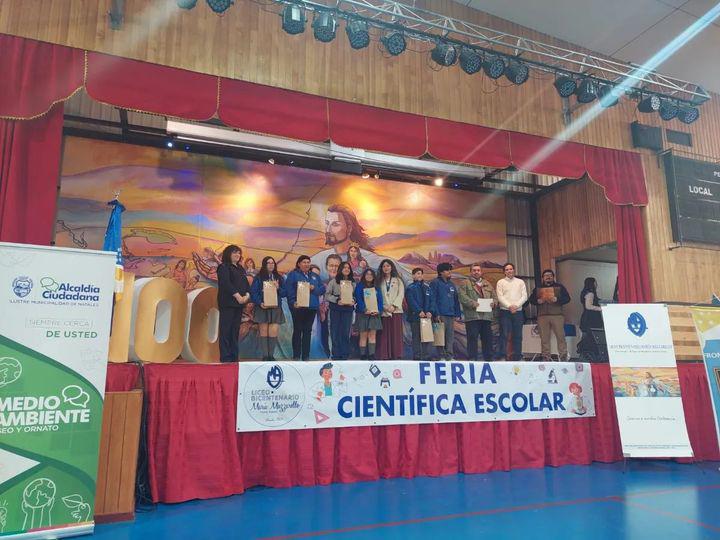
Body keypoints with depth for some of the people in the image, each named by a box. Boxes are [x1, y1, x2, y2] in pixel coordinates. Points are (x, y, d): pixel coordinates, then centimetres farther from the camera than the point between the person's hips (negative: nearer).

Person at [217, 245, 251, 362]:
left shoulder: (240, 269, 21)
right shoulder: (223, 267, -2)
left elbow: (246, 283, 15)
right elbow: (226, 283, -15)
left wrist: (247, 295, -4)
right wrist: (238, 296, -19)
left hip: (239, 304, 7)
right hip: (228, 303, -7)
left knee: (235, 331, 8)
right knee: (226, 330, -7)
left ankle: (234, 357, 11)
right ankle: (225, 357, -6)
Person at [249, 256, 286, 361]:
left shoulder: (279, 278, 13)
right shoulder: (259, 278, 4)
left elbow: (284, 293, 11)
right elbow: (253, 292, -3)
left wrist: (278, 288, -10)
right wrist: (259, 303, -17)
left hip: (276, 308, 2)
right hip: (263, 308, -2)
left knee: (274, 332, -6)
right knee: (264, 332, -2)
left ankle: (271, 355, 2)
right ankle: (265, 355, 2)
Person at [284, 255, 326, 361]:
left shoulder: (315, 276, 19)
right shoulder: (293, 275, 2)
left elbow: (322, 288, 11)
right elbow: (289, 290, -8)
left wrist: (314, 288, -8)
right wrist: (293, 302, -20)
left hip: (312, 307, 5)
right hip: (298, 306, -5)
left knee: (307, 331, 8)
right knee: (297, 330, -1)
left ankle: (306, 356, 14)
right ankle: (296, 356, 5)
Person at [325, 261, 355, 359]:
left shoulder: (353, 282, 10)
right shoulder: (333, 281, 1)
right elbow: (327, 295, -2)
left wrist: (353, 302, -8)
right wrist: (337, 300, -16)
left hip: (348, 309, 2)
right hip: (335, 309, -2)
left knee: (346, 332, 2)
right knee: (335, 332, 0)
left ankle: (345, 355, 11)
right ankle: (336, 355, 8)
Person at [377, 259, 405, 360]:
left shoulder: (398, 280, 13)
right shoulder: (379, 281, 13)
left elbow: (401, 294, 3)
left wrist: (394, 306, -11)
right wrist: (385, 307, -11)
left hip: (396, 310, 0)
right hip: (384, 311, 0)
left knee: (396, 334, -4)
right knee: (384, 335, -3)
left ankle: (396, 356, -3)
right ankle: (384, 356, -3)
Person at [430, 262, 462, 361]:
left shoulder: (451, 284, 18)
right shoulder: (435, 283, -1)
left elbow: (456, 300, 20)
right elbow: (433, 299, -8)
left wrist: (458, 314, 12)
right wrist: (436, 314, -15)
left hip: (451, 315, 6)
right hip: (441, 314, -6)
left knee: (450, 336, 6)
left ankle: (449, 356, 11)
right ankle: (442, 356, 2)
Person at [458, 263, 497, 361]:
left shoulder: (487, 284, 23)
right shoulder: (465, 283, 6)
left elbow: (494, 296, 21)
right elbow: (462, 296, -7)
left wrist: (493, 302, -1)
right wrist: (472, 303, -20)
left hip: (487, 316, 5)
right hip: (472, 316, -5)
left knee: (488, 338, 8)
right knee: (472, 338, -5)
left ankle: (488, 359, 18)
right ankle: (472, 359, 1)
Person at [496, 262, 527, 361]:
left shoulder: (520, 282, 13)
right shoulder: (500, 282, 7)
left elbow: (524, 296, 4)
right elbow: (500, 297, -3)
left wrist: (516, 305, -11)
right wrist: (509, 306, -15)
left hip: (518, 312, 3)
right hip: (505, 312, -2)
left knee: (518, 336, 4)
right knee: (504, 335, -8)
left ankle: (517, 357, 10)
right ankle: (501, 357, -7)